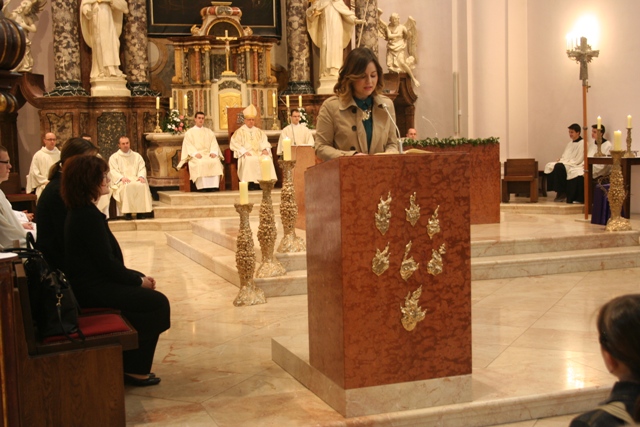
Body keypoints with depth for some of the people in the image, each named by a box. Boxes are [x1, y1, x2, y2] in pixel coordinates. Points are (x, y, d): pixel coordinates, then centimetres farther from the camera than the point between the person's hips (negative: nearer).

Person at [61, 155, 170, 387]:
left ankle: (132, 364, 16)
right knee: (157, 302, -5)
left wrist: (138, 276, 9)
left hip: (92, 283, 10)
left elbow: (108, 260, 14)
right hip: (92, 289, -10)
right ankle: (135, 369, 5)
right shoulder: (88, 216, -21)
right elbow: (107, 263, -20)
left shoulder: (82, 212, 11)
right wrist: (139, 280, -6)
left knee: (150, 298, 11)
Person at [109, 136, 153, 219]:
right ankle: (127, 211, -35)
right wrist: (122, 177, -18)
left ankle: (140, 211, -33)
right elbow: (113, 171, 2)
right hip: (122, 181, -2)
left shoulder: (137, 156, 21)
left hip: (136, 180, 2)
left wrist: (141, 176, -10)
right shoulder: (114, 157, 13)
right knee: (128, 186, -38)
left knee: (142, 185, -33)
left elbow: (142, 168, 12)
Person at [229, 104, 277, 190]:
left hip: (259, 153, 3)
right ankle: (251, 182, -35)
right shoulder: (240, 131, 11)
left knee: (267, 159, -29)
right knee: (250, 160, -38)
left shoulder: (258, 131, 25)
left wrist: (265, 149, -6)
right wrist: (244, 151, -14)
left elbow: (265, 142, 17)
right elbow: (234, 144, 0)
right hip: (247, 155, -3)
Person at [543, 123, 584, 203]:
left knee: (559, 166, -33)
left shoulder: (582, 143, -7)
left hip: (575, 166, -9)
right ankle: (558, 192, -15)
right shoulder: (570, 144, 22)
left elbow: (578, 160, -14)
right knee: (549, 166, -11)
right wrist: (561, 159, 1)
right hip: (566, 164, 9)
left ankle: (562, 193, -24)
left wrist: (565, 162, -14)